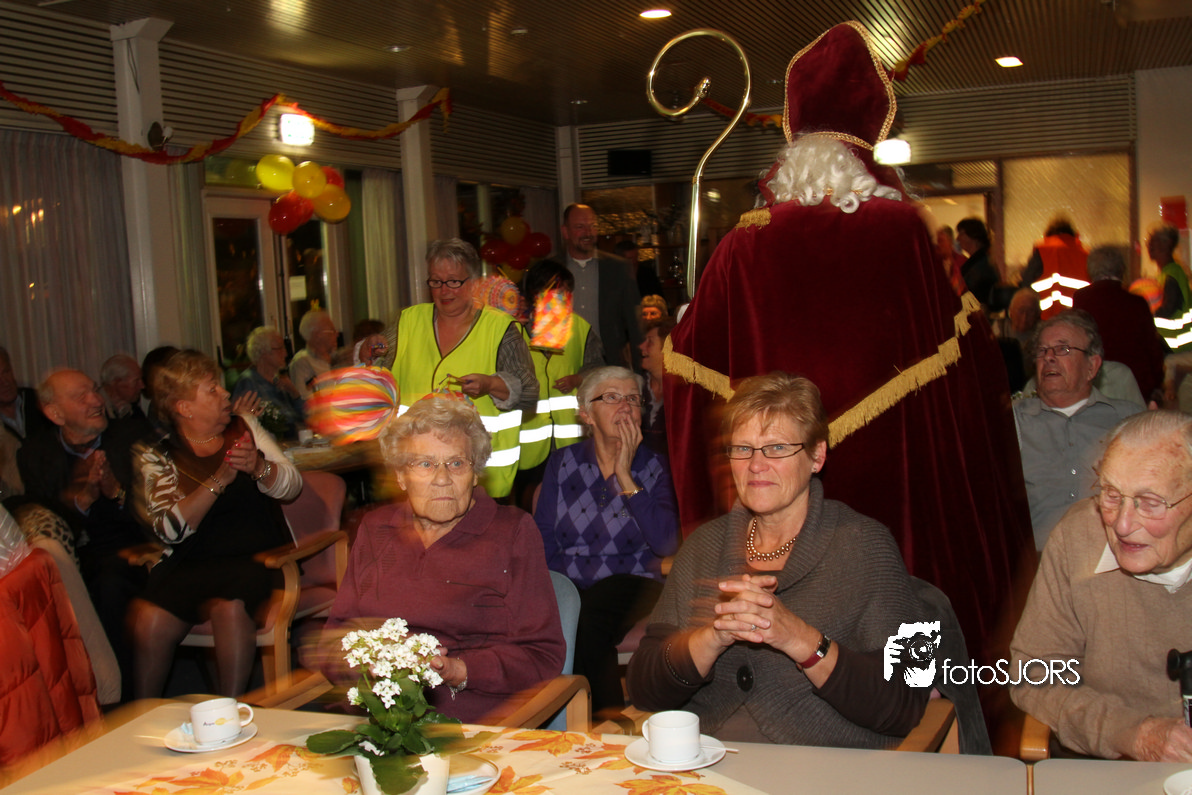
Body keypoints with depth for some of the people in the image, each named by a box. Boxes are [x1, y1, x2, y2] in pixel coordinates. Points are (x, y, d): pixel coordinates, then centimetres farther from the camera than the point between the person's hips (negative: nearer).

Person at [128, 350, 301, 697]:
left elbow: (292, 485, 6)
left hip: (256, 558, 0)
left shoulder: (244, 426, 14)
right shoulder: (157, 457, 6)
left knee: (231, 609, -31)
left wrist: (258, 467, -15)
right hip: (191, 564, 0)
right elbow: (171, 529, -9)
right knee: (148, 620, -27)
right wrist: (219, 480, -19)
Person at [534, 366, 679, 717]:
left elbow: (667, 545, -9)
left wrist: (625, 477, -10)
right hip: (569, 587, 2)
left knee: (586, 619, -33)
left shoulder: (653, 466, 6)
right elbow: (542, 543, 5)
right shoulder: (562, 464, 11)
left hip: (631, 586, -1)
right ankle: (611, 720, -19)